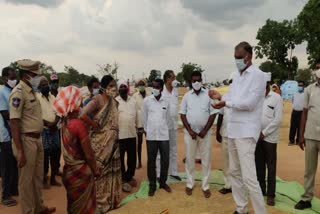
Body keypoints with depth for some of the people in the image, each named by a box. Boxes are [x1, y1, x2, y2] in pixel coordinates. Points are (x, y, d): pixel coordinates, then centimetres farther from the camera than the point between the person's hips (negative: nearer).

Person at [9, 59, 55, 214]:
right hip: (26, 141, -9)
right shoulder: (18, 92, -16)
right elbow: (13, 122, -21)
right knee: (26, 180, 6)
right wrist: (19, 150, -23)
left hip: (37, 139, 9)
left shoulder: (31, 91, 10)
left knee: (38, 177, 20)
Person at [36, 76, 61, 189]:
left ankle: (53, 178, 23)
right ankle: (44, 180, 13)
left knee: (56, 153, 10)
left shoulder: (53, 97, 13)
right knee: (45, 155, -2)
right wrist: (48, 123, -18)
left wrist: (55, 122, -8)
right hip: (43, 130, -6)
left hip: (54, 130, 6)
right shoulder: (36, 97, -7)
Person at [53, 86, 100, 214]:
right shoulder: (78, 124, -23)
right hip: (81, 172, -7)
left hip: (69, 171, 7)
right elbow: (88, 154, -19)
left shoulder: (65, 123, -3)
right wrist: (96, 170, -6)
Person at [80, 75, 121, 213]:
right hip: (101, 142, -8)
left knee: (112, 169, 16)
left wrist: (115, 135, 8)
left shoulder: (113, 101, 8)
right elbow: (83, 115, -30)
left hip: (112, 141, 8)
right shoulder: (97, 99, -16)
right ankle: (100, 202, 22)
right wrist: (95, 125, -18)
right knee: (100, 170, 5)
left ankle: (111, 199, 33)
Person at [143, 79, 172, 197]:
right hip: (151, 136, -1)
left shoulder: (166, 102, 3)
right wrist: (147, 131, 7)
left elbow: (168, 118, 12)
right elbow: (145, 117, 4)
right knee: (151, 161, 6)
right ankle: (152, 185, 20)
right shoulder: (147, 100, -2)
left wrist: (164, 129, 11)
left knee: (165, 160, 7)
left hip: (164, 136, 2)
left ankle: (163, 182, 27)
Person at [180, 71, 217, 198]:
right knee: (189, 159, 8)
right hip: (190, 132, 1)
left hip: (205, 132, -1)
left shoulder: (208, 95, 0)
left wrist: (205, 130, -9)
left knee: (206, 160, 5)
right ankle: (189, 184, 21)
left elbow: (213, 113, -2)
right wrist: (189, 130, -7)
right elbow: (182, 114, 3)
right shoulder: (187, 96, 4)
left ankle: (205, 186, 16)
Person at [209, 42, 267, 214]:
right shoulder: (237, 76, 15)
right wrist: (220, 96, -8)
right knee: (235, 172, 16)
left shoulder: (257, 75, -9)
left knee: (249, 177, -10)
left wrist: (226, 103, -15)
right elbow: (232, 97, 11)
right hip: (233, 129, 8)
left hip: (246, 131, -8)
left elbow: (249, 103, -18)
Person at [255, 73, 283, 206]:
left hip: (269, 137, -3)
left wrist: (264, 133, -12)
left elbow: (278, 119, -9)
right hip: (256, 136, 3)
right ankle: (261, 190, 25)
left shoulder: (276, 97, -4)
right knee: (259, 165, 12)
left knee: (271, 166, 5)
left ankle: (270, 194, 15)